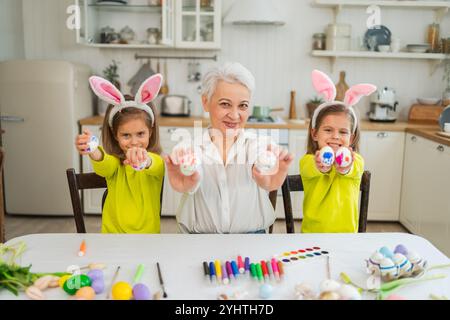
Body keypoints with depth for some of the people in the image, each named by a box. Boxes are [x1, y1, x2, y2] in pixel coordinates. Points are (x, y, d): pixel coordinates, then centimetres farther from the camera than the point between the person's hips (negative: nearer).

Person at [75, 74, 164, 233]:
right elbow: (104, 167, -21)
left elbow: (157, 167, -26)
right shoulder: (114, 161, 0)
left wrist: (145, 160, -47)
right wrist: (94, 153, -42)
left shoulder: (156, 161, -4)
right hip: (113, 232, 2)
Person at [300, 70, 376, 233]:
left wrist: (344, 167, -45)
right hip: (312, 233, -1)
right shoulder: (307, 161, -3)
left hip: (346, 234, 1)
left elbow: (353, 169, -23)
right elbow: (309, 169, -25)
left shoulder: (357, 161, -1)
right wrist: (320, 166, -47)